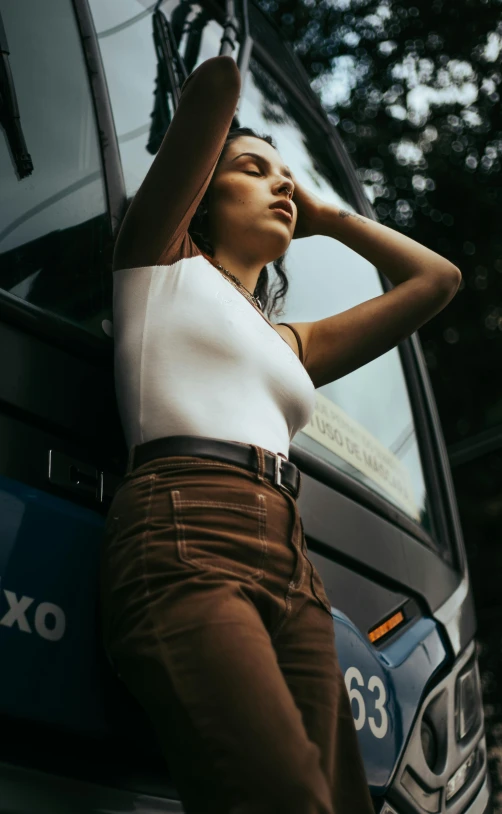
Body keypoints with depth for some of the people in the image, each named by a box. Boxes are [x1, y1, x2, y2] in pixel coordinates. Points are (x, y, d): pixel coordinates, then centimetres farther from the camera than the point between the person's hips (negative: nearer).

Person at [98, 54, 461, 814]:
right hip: (183, 542, -6)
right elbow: (218, 80, 11)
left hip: (292, 572, 6)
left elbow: (437, 278, 37)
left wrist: (325, 215, 42)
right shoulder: (162, 257, 18)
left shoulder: (293, 344, 31)